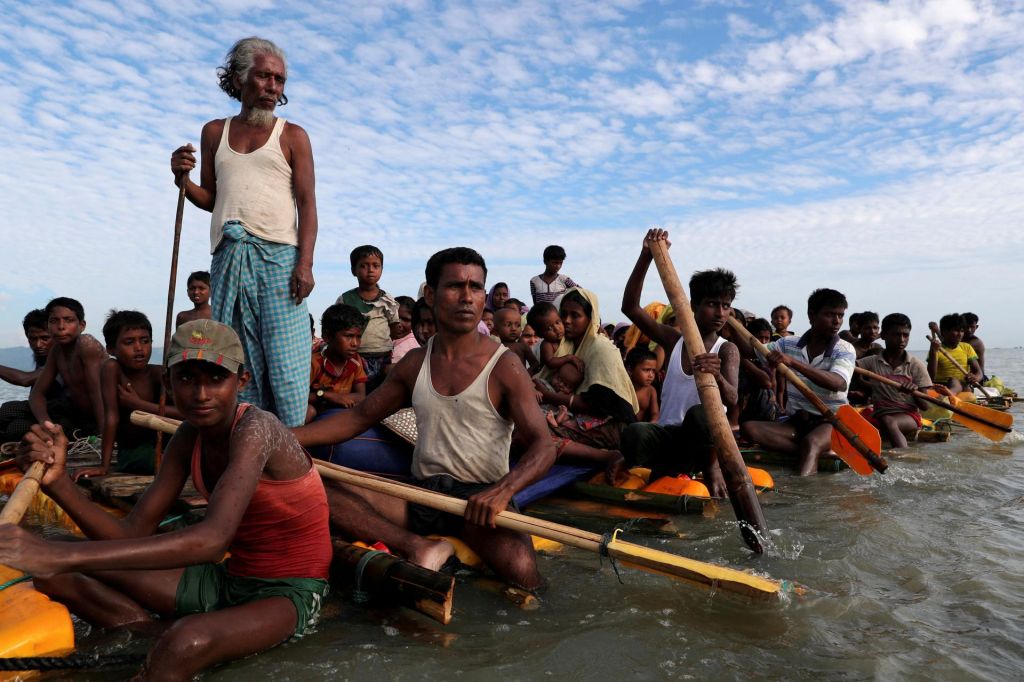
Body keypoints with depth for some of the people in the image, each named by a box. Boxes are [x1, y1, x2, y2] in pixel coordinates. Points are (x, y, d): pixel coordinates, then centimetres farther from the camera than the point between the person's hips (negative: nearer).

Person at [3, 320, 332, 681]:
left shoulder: (255, 428, -24)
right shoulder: (190, 437, 0)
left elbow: (213, 538, -38)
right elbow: (134, 535, -3)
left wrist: (64, 554, -42)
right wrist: (59, 480, -18)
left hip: (289, 592, -7)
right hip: (227, 579, 8)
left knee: (187, 642, -40)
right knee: (55, 572, 0)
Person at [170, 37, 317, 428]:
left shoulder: (292, 136, 8)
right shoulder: (214, 132, 18)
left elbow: (307, 203, 1)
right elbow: (211, 200, 22)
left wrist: (305, 263, -11)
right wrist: (183, 179, 1)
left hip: (278, 255, -3)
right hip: (228, 259, 4)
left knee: (284, 362, -8)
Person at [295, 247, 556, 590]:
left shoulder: (504, 366, -5)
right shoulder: (415, 363, 10)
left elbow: (542, 446, -11)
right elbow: (358, 418, 15)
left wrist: (502, 491, -31)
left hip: (480, 498, -4)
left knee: (519, 568, -35)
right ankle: (420, 548, -20)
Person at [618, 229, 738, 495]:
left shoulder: (727, 350, 0)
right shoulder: (674, 339, 6)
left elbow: (731, 399, -18)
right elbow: (630, 307, -6)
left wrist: (716, 376, -41)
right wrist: (646, 256, -15)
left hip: (702, 439, -1)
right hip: (668, 434, 1)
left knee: (699, 413, -36)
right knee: (633, 434, -33)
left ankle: (711, 468, -8)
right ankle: (675, 466, -4)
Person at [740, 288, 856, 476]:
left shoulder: (845, 350, -6)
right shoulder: (789, 344, 6)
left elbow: (838, 384, -27)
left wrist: (793, 362, -37)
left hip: (830, 422, -4)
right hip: (795, 422, 4)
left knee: (811, 442, -38)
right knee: (748, 427, -22)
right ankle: (819, 454, -26)